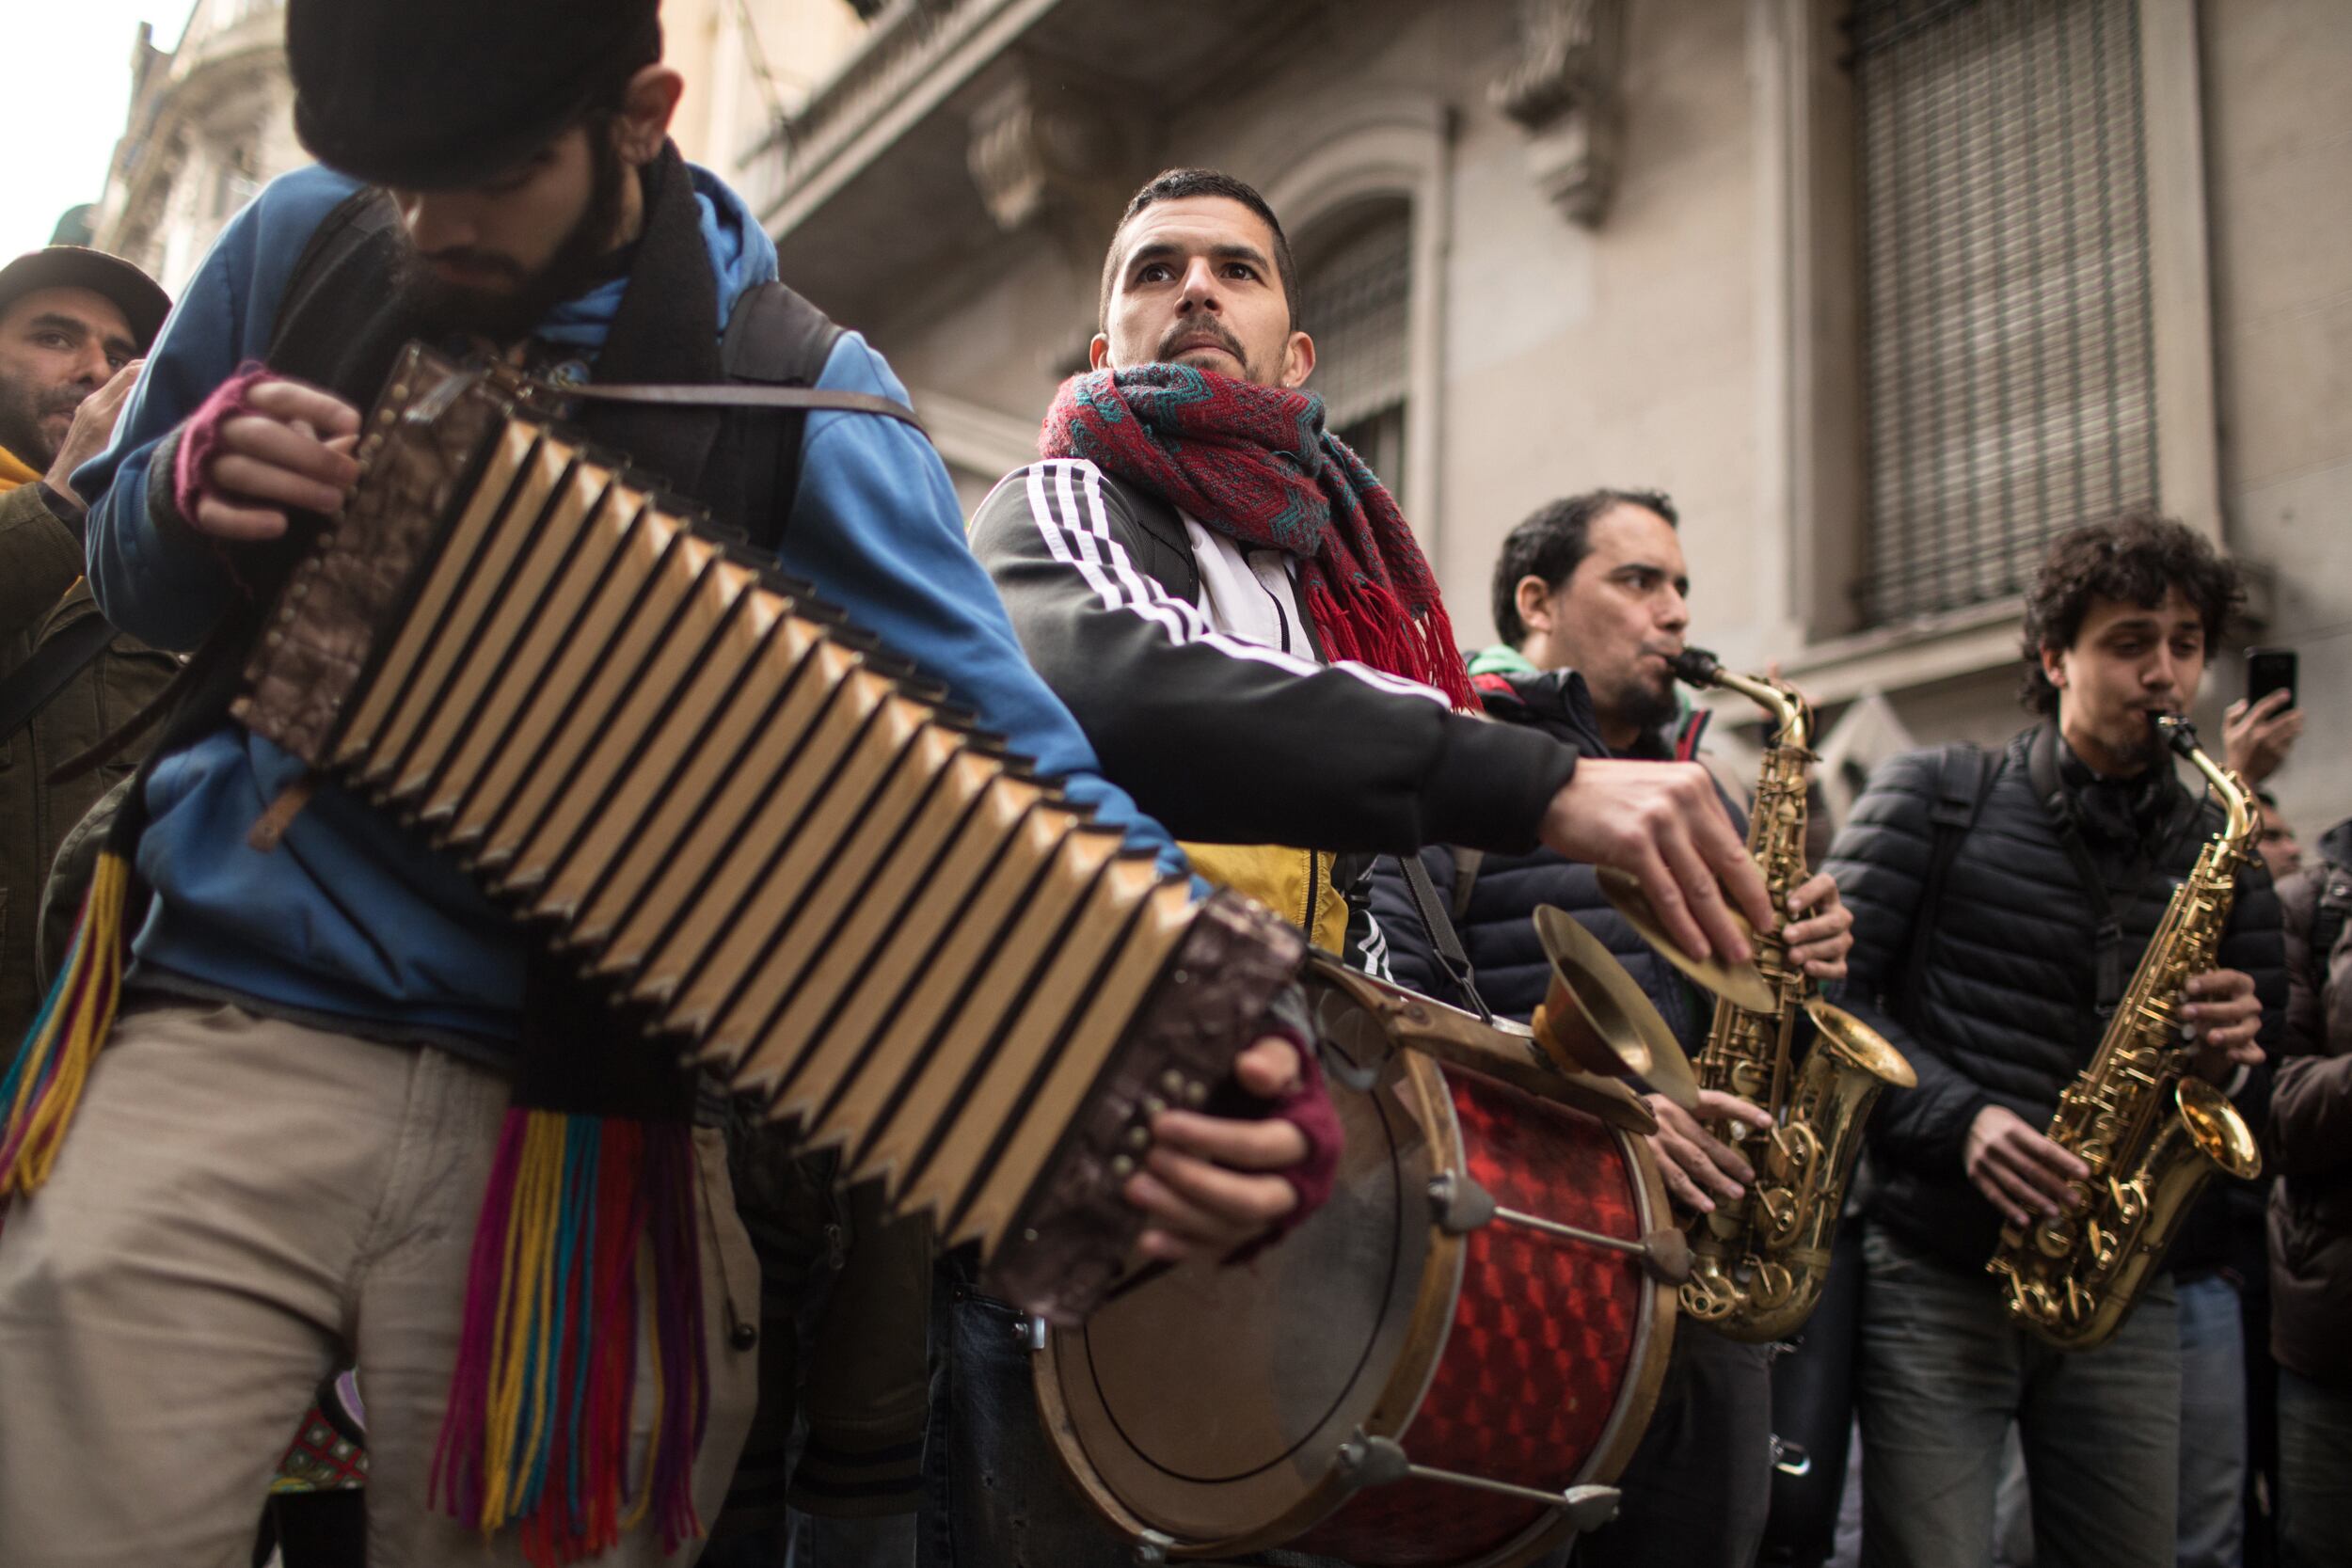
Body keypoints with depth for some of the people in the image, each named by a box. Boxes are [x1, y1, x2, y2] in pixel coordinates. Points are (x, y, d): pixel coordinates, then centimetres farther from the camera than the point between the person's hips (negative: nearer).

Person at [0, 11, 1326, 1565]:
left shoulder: (801, 399, -5)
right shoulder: (303, 245, 5)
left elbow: (1010, 755, -9)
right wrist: (199, 480, -8)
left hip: (578, 1126, -1)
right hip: (228, 1042, 2)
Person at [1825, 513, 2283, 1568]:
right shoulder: (1935, 798, 3)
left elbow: (2260, 1115, 16)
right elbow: (1827, 989, -4)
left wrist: (2231, 1064, -7)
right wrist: (1960, 1119, -17)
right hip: (1936, 1275, -4)